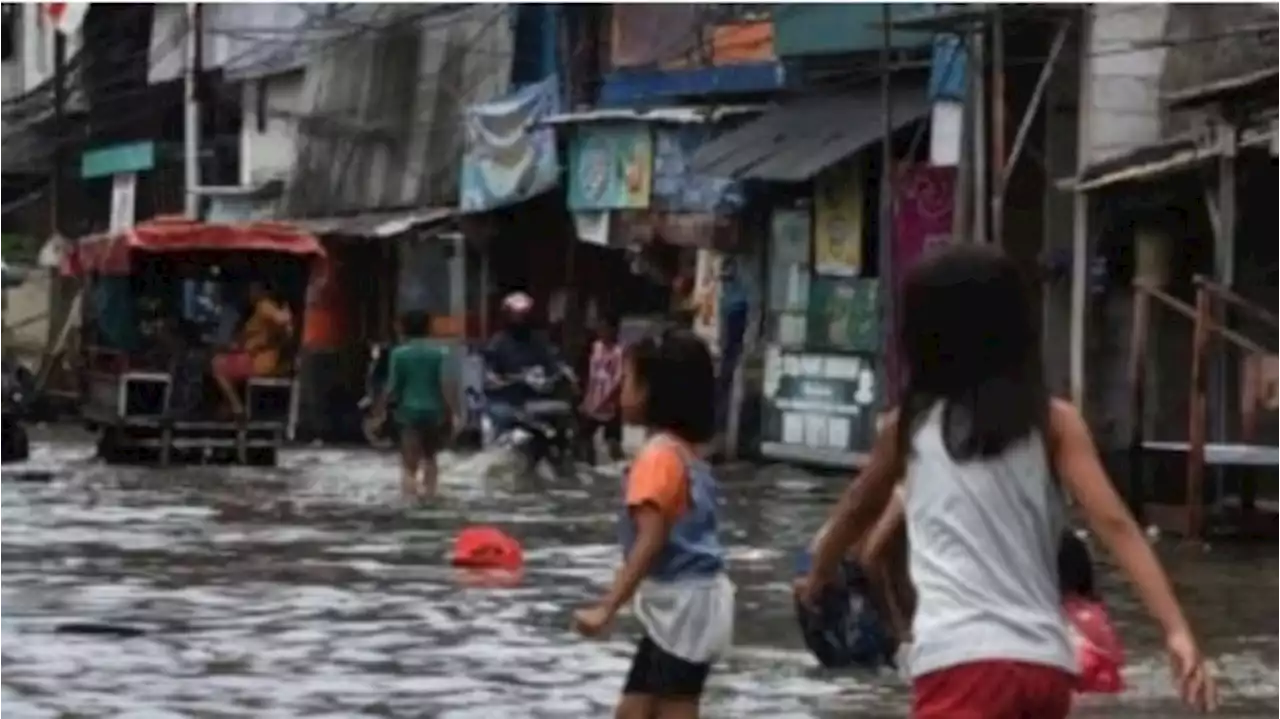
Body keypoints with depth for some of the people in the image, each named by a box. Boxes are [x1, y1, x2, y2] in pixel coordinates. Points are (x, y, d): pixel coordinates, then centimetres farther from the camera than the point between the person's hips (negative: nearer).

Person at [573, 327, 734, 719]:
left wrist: (607, 608, -31)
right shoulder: (682, 452, 11)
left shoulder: (659, 456, -18)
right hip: (676, 604, 10)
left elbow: (651, 542, -27)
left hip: (685, 605, -10)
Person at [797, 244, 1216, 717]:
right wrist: (1177, 630, -11)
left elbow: (858, 509, 30)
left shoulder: (909, 425, 11)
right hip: (1045, 664, 4)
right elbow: (1113, 523, -3)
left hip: (962, 663, -4)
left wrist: (818, 577, 49)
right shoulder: (1055, 422, 10)